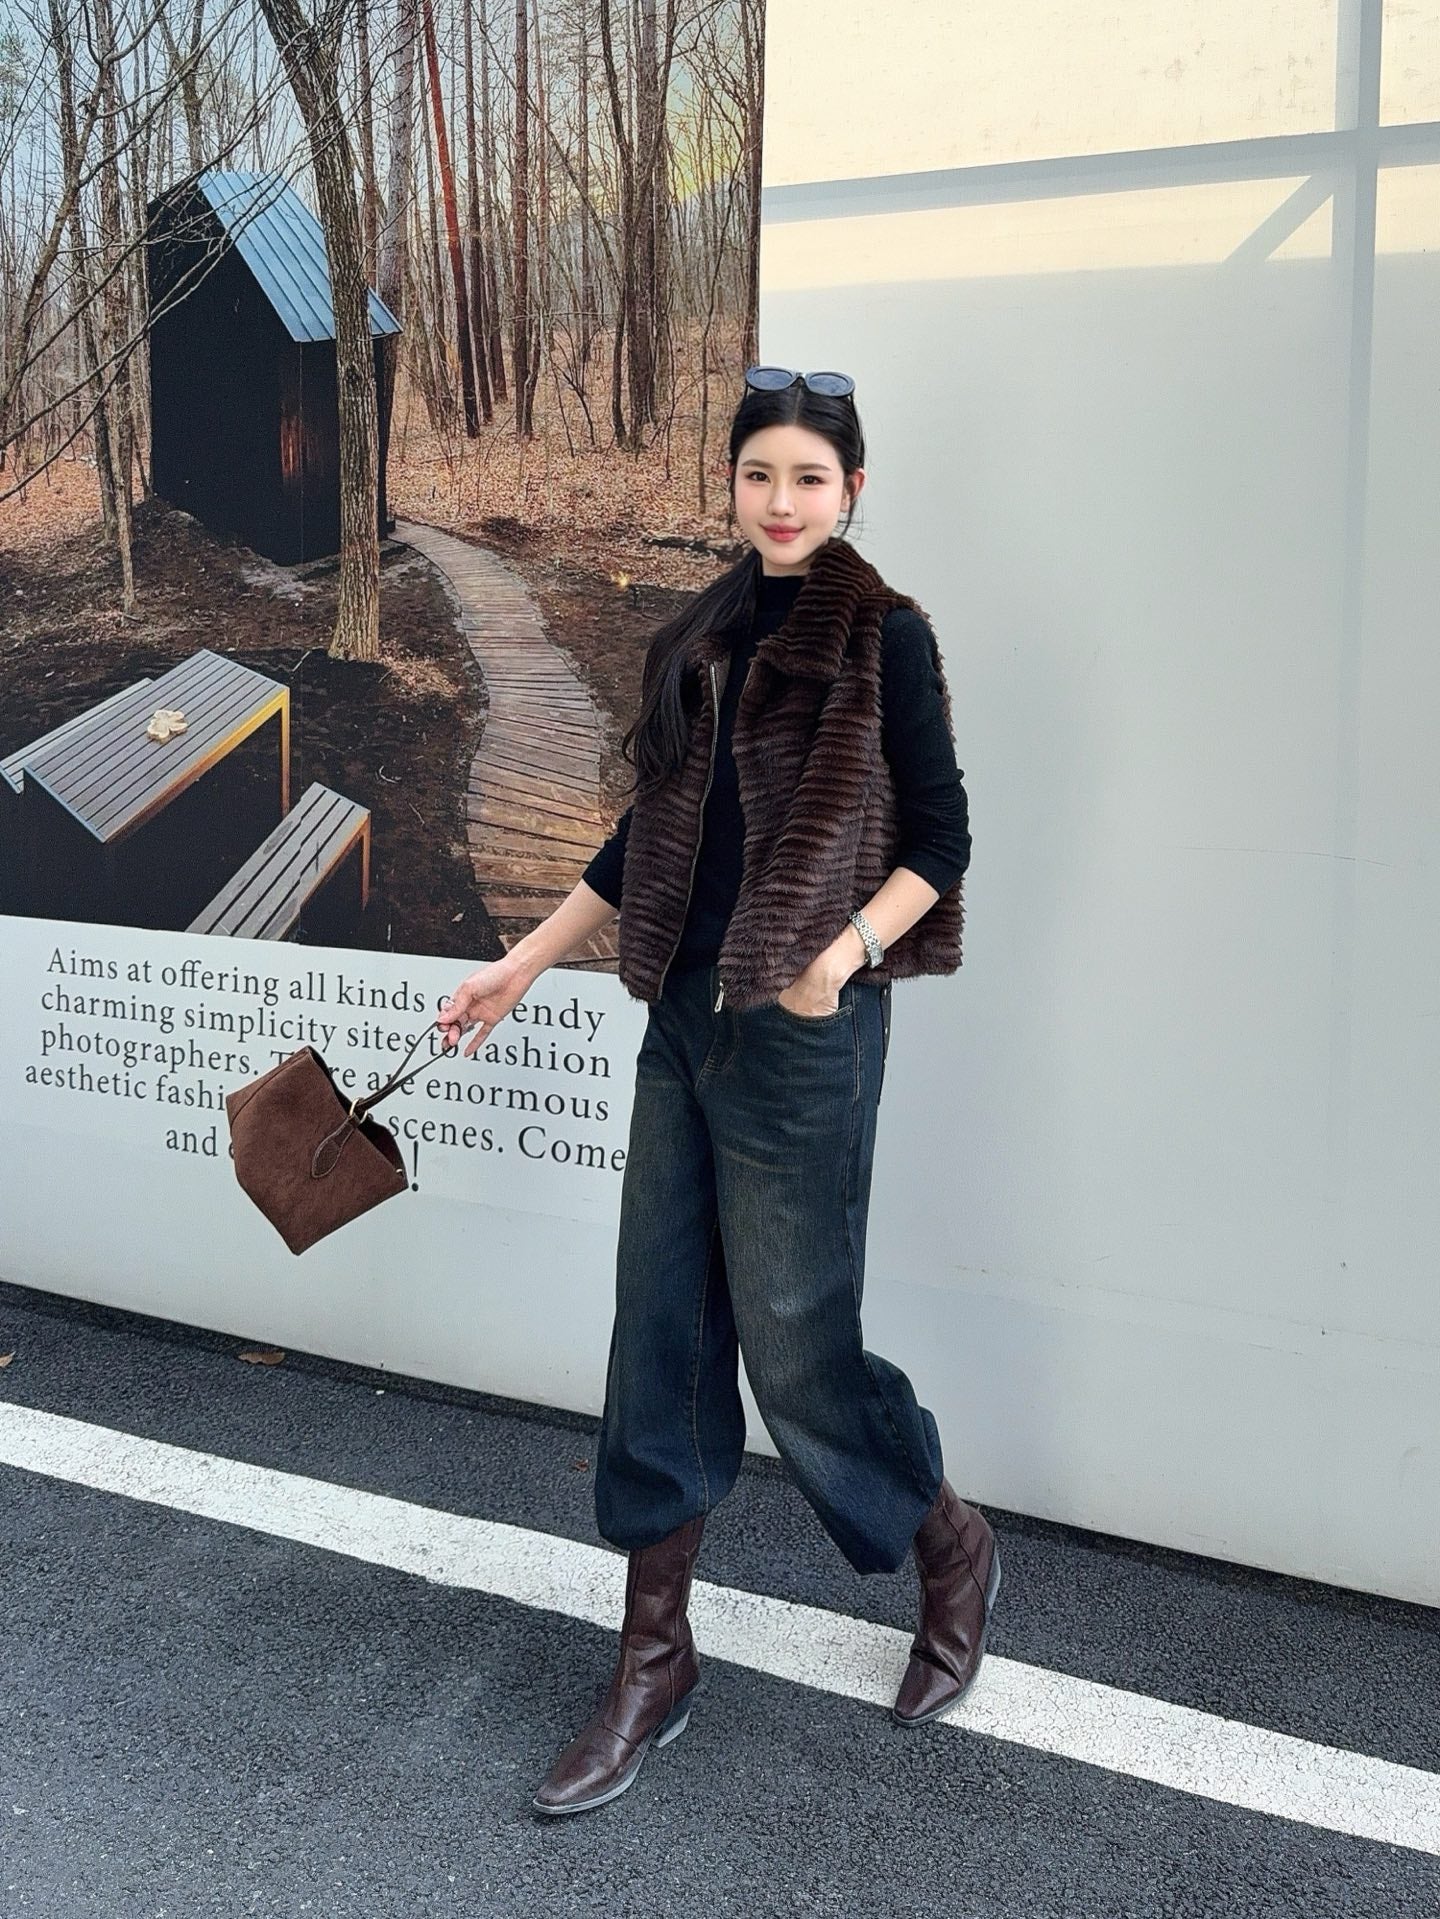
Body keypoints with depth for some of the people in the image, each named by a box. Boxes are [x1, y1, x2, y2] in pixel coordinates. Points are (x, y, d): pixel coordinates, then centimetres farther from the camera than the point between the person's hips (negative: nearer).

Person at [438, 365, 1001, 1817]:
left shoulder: (883, 636, -5)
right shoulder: (701, 640, 12)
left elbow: (940, 838, -6)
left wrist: (847, 948, -22)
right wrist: (524, 963, 18)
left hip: (800, 1034, -6)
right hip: (684, 1021, 6)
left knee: (794, 1343, 1)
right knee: (660, 1337, 9)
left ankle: (951, 1550, 31)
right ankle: (653, 1662, 24)